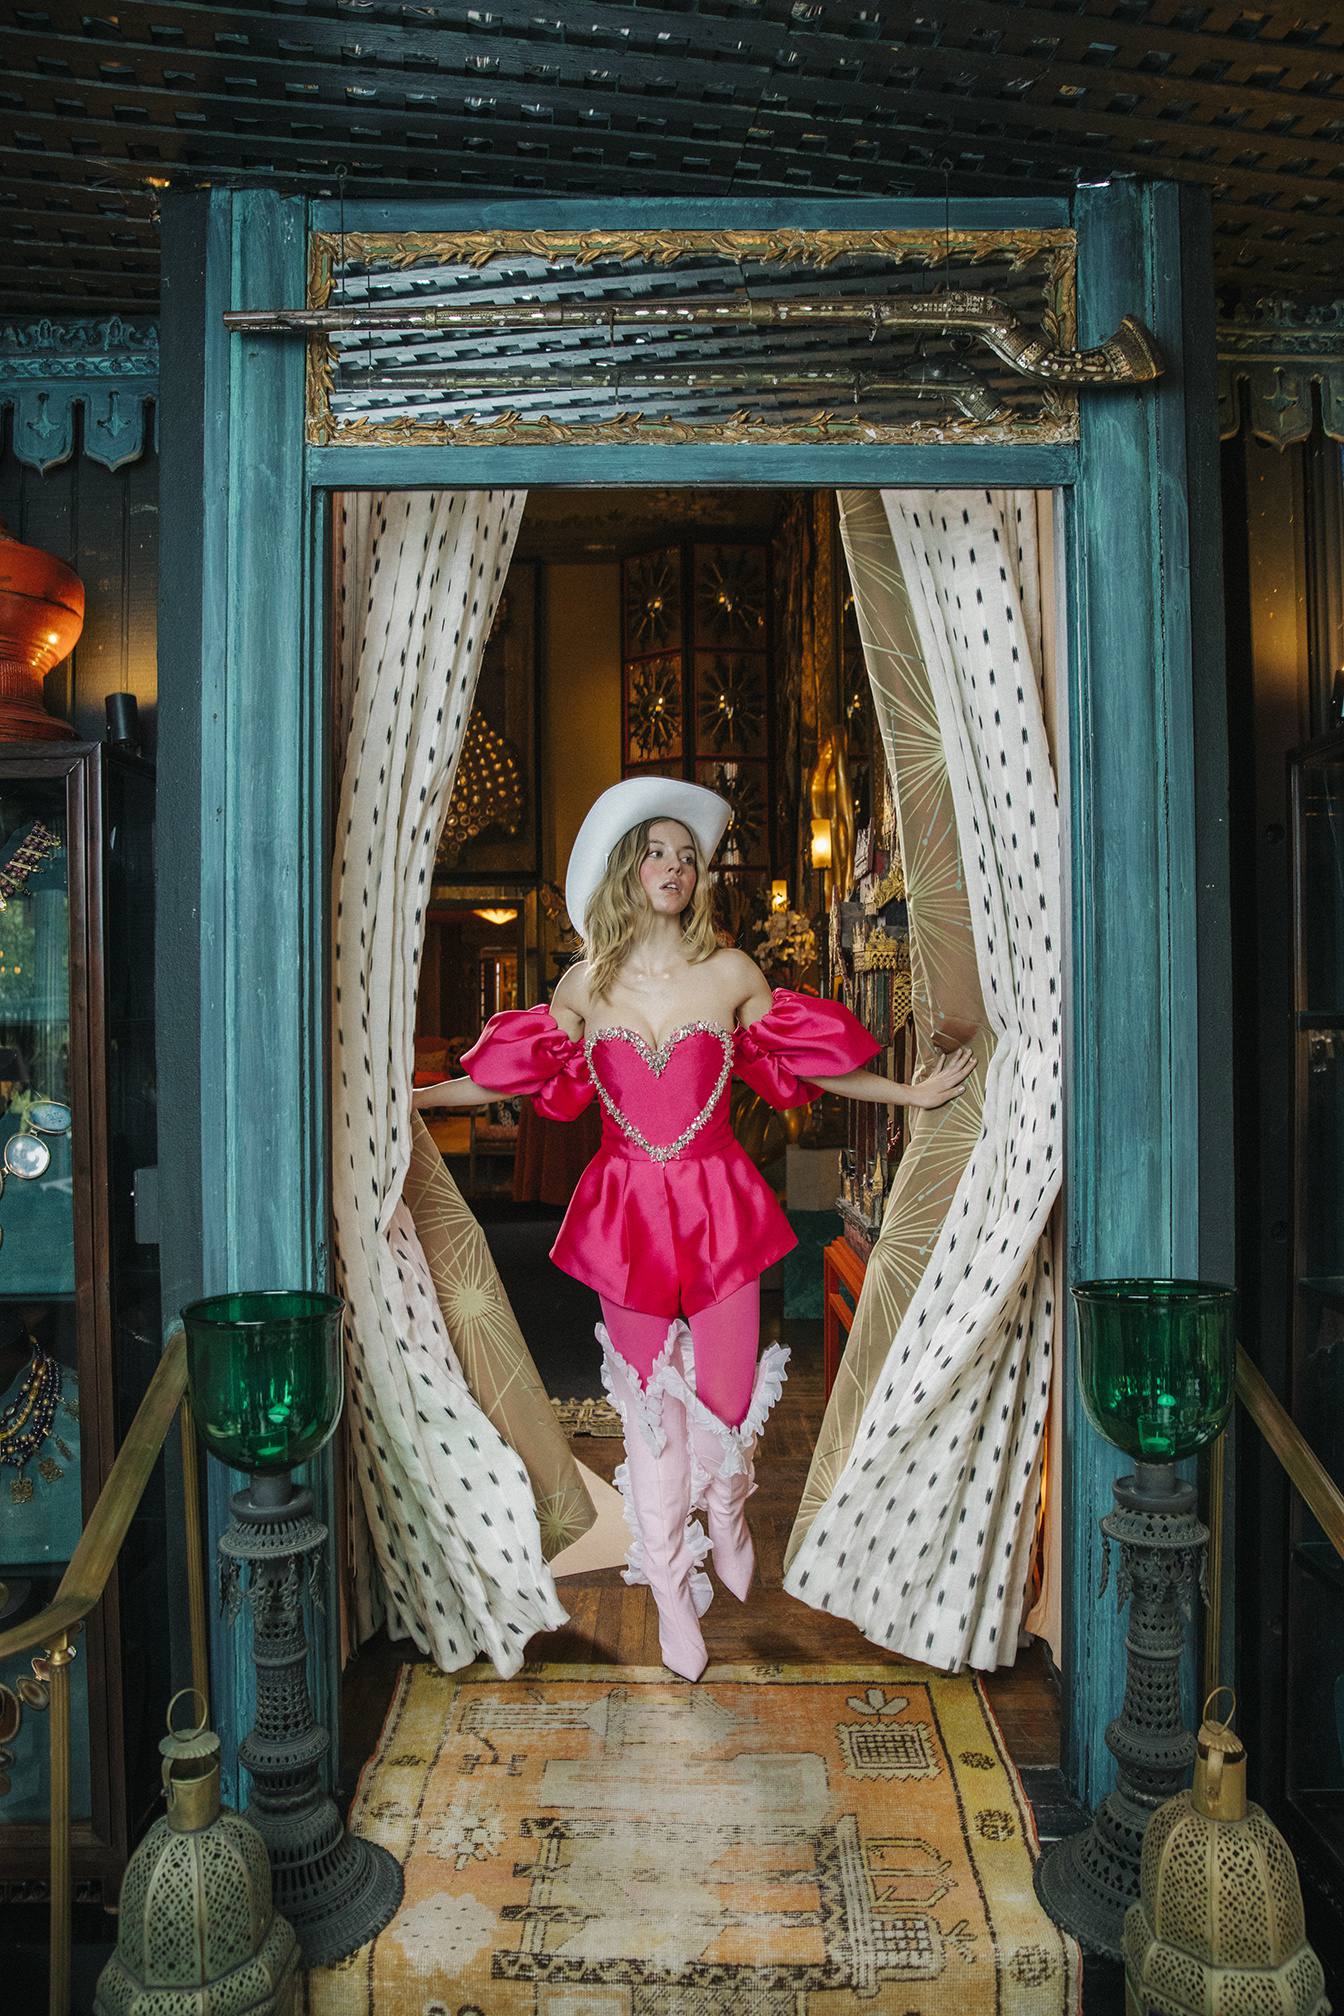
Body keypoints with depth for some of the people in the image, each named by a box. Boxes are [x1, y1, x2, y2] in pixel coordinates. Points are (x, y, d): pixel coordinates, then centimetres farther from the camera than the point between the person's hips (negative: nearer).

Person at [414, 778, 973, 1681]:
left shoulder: (731, 972, -2)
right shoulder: (586, 984, 1)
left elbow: (805, 1060, 8)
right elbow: (518, 1070, 12)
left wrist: (912, 1094, 10)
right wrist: (416, 1096, 14)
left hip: (717, 1208, 0)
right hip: (627, 1211, 1)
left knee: (725, 1390, 6)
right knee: (649, 1401, 10)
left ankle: (727, 1521, 41)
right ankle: (671, 1588, 29)